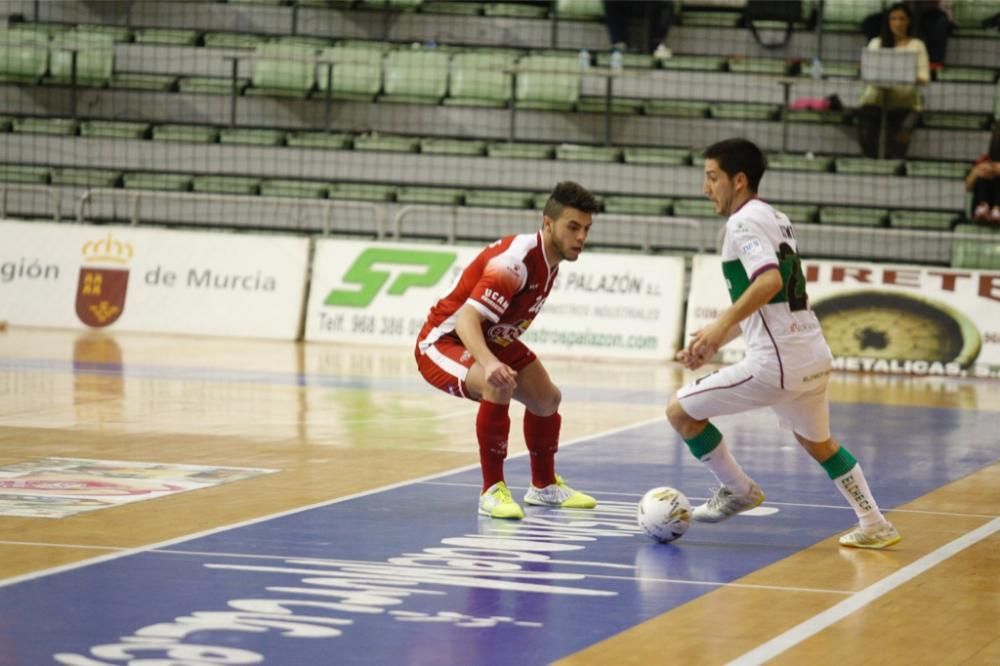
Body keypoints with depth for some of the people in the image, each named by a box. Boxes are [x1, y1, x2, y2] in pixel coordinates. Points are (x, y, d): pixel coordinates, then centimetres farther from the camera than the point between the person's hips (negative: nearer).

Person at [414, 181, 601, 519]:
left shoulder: (550, 257, -3)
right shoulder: (515, 261, -32)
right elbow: (466, 319, -42)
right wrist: (489, 363, -60)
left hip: (491, 341, 10)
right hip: (444, 340, -10)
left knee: (547, 398, 15)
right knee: (499, 385, -36)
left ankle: (544, 485, 39)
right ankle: (492, 491, -25)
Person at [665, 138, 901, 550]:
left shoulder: (744, 221, -10)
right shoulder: (776, 218, 19)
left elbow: (769, 281, -27)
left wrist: (722, 325, -29)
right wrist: (714, 343, 22)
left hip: (776, 365, -10)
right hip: (814, 357, 10)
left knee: (680, 411, 2)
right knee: (818, 443, 30)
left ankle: (738, 490, 15)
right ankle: (874, 526, 28)